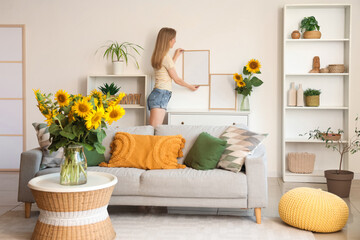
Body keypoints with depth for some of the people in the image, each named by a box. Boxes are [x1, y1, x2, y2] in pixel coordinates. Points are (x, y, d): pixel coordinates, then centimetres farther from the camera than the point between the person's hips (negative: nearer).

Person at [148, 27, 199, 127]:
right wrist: (190, 86, 13)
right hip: (161, 95, -10)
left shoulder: (158, 56, 17)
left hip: (157, 95, 10)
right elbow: (177, 79, -3)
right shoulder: (166, 57, -10)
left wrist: (176, 56, 38)